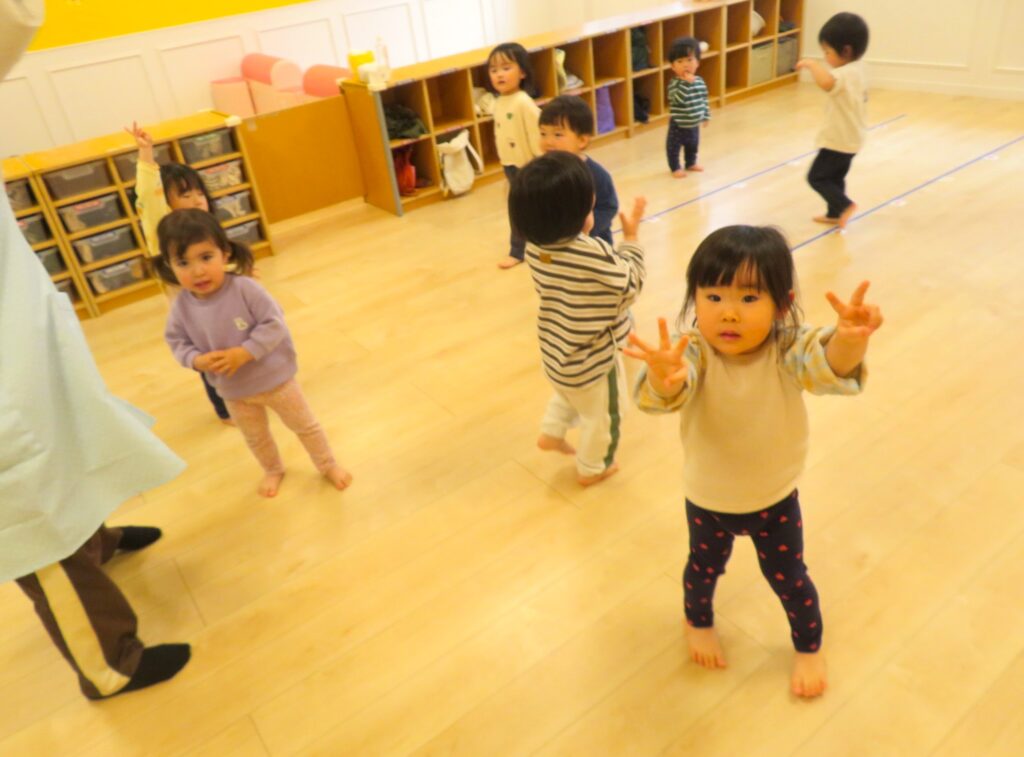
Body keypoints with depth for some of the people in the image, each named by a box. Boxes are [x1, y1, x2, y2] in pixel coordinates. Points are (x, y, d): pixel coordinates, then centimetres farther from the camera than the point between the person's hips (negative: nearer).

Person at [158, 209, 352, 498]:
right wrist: (199, 360, -23)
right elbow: (177, 342, -3)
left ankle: (328, 465, 40)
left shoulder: (245, 289, -27)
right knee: (256, 438, 26)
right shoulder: (182, 306, -15)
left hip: (275, 378, -3)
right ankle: (273, 470, 54)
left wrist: (243, 353, -31)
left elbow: (274, 324, -25)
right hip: (234, 391, 4)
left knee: (305, 425, 16)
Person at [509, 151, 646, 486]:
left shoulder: (535, 246, -13)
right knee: (601, 415, 21)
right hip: (593, 359, -6)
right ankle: (592, 468, 39)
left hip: (556, 351, 6)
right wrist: (631, 237, -8)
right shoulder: (596, 253, -33)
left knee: (569, 394, 38)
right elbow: (630, 286, -14)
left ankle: (552, 433, 47)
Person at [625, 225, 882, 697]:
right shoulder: (694, 352, -28)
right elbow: (666, 396, -48)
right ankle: (698, 622, 60)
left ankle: (809, 647, 52)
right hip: (706, 499, 0)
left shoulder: (787, 349, -26)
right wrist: (663, 377, -73)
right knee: (704, 567, 26)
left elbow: (829, 365, -46)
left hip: (775, 498, 0)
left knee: (788, 577, 20)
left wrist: (850, 340, -69)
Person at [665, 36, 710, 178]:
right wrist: (687, 82, -38)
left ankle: (691, 163, 44)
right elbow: (678, 99, -36)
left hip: (694, 123, 6)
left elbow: (704, 100, 10)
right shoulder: (674, 83, -21)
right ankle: (675, 168, 24)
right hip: (678, 124, -6)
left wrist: (706, 116, 13)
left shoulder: (699, 81, -2)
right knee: (674, 147, 7)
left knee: (693, 145, 23)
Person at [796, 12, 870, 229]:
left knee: (816, 177, -2)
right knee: (835, 177, 21)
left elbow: (826, 82, -50)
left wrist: (811, 64, -37)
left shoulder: (846, 74, -28)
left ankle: (844, 205, -4)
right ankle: (834, 214, 31)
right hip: (850, 137, 10)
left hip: (839, 139, -10)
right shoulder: (857, 69, 5)